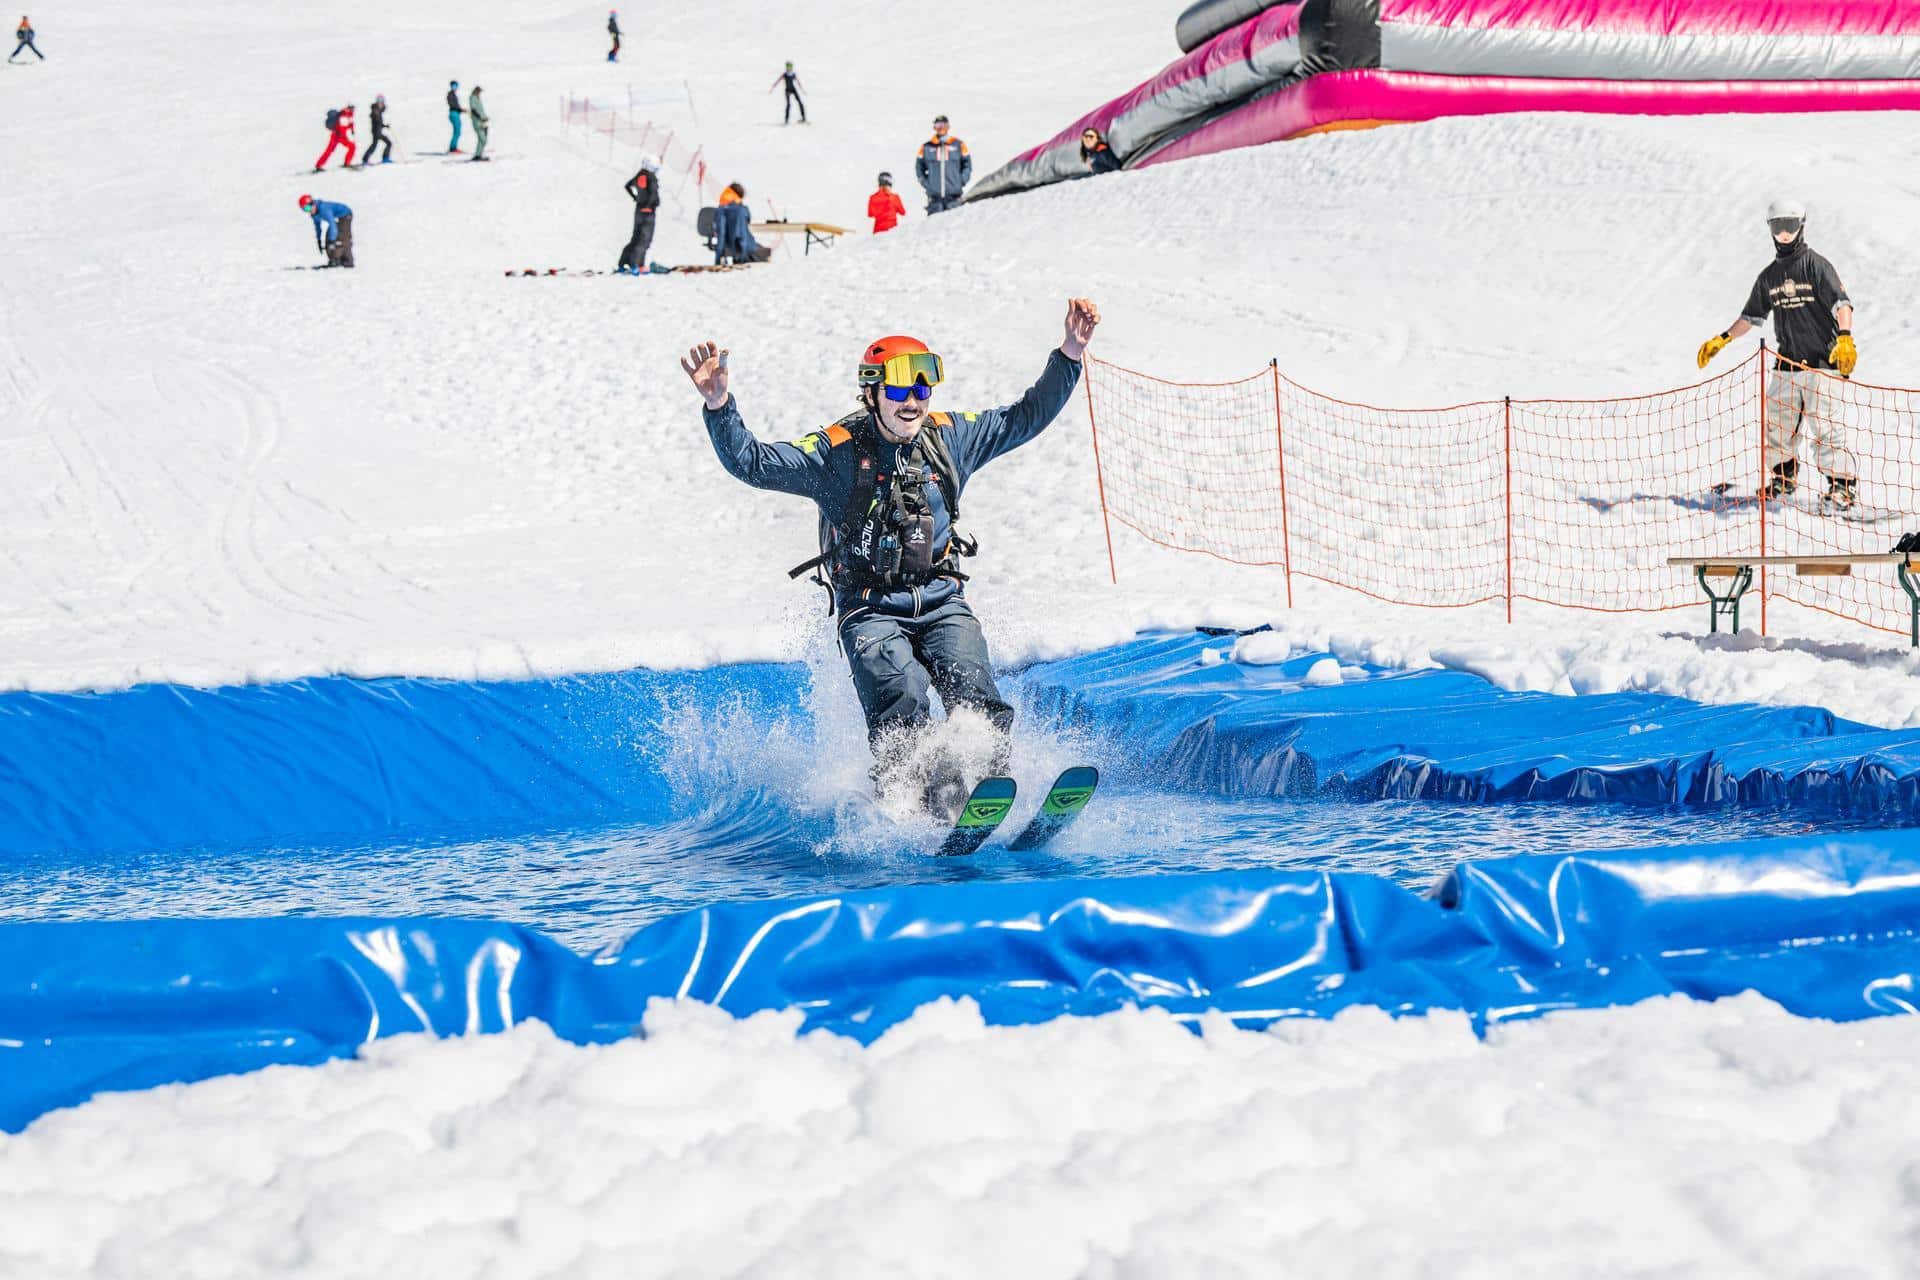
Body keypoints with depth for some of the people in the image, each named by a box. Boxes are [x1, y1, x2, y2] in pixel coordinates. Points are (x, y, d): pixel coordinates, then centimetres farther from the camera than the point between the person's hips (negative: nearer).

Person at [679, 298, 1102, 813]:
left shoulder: (950, 438, 8)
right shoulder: (837, 453, -3)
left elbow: (1026, 418, 17)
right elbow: (752, 463, -10)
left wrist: (1069, 356, 7)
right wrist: (719, 405, -26)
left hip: (942, 601, 3)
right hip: (872, 609, -3)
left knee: (976, 698, -22)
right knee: (902, 697, -30)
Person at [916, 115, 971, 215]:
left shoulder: (958, 145, 7)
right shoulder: (926, 147, 7)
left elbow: (967, 165, 11)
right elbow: (919, 167, 13)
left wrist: (961, 182, -1)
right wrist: (925, 183, 1)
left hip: (953, 195, 0)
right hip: (934, 196, 0)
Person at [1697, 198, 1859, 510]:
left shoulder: (1816, 265, -4)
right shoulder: (1769, 277, 14)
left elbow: (1841, 303, -13)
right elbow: (1751, 317, 23)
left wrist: (1844, 338, -29)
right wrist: (1721, 340, 16)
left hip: (1820, 361, -6)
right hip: (1786, 364, 6)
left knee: (1823, 425, -12)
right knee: (1777, 425, 5)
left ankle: (1843, 484, -8)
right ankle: (1783, 478, 22)